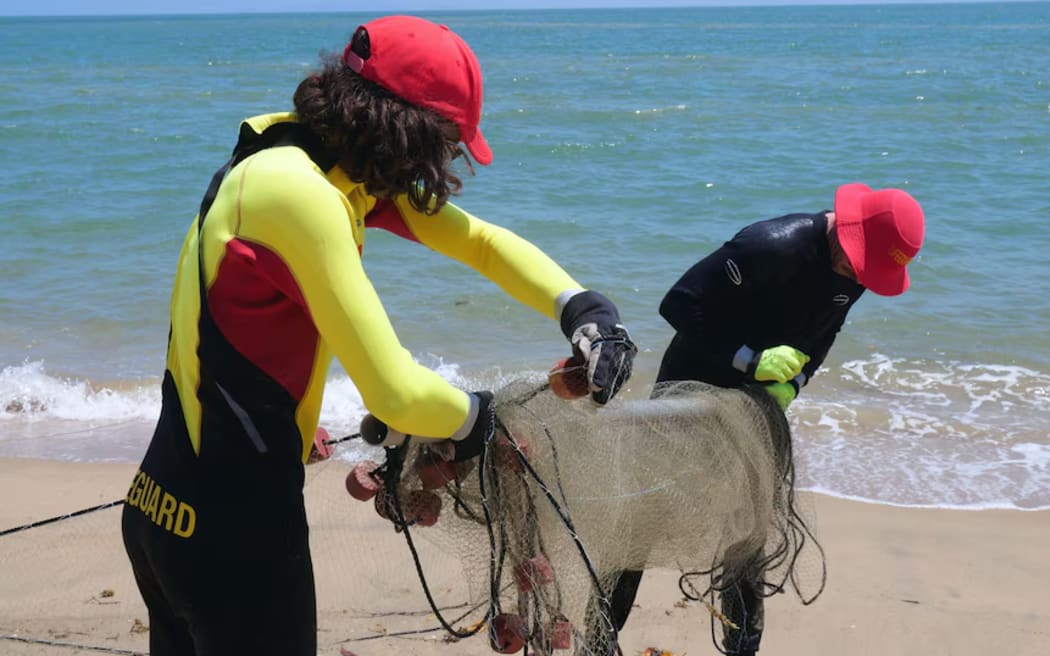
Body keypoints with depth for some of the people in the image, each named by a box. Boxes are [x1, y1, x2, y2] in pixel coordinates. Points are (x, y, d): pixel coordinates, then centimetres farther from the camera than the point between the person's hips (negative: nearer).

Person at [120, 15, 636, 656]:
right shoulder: (298, 193, -23)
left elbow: (481, 239, 11)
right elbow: (397, 394, -25)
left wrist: (582, 308, -5)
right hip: (234, 529, -9)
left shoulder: (343, 169, 5)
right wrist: (477, 417, -5)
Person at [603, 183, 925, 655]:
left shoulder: (854, 268, -8)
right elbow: (679, 304, -30)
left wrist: (792, 383, -13)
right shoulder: (770, 246, -31)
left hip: (757, 404, 6)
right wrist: (751, 361, -33)